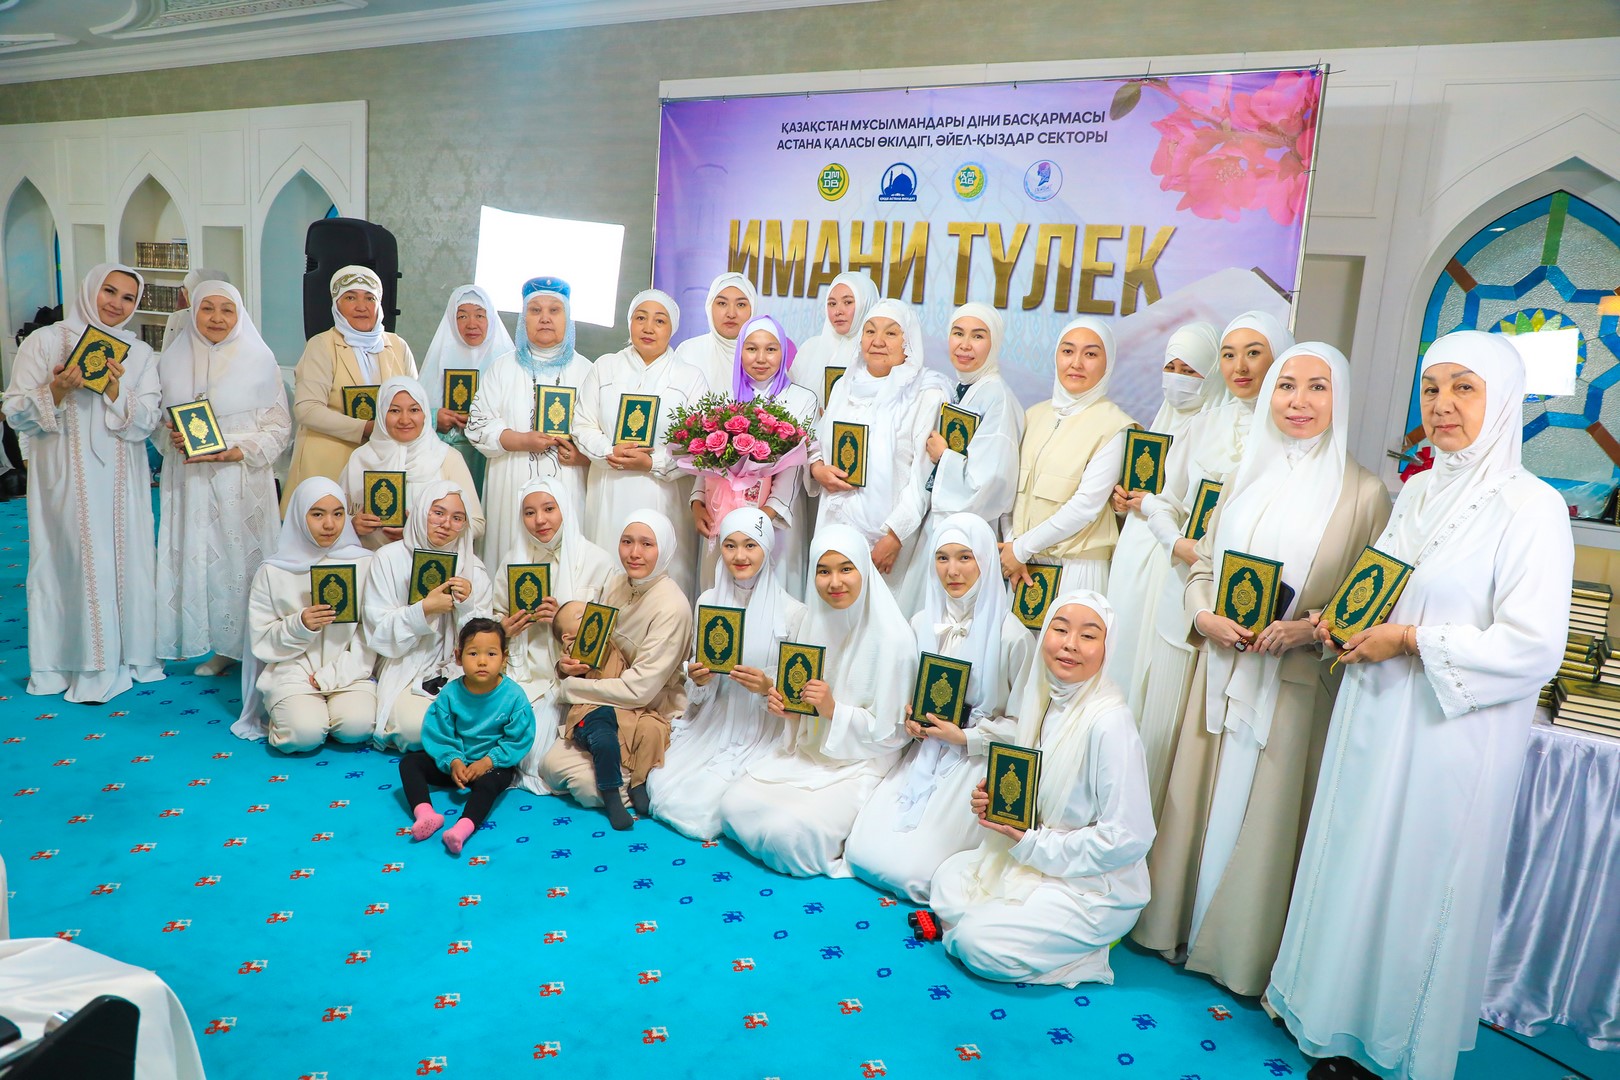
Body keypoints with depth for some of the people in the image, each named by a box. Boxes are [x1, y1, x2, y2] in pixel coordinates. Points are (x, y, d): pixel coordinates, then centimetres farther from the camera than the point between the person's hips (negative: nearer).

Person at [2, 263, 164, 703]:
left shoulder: (139, 353, 9)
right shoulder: (44, 341, 1)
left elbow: (144, 423, 0)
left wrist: (115, 391, -16)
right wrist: (57, 390, -18)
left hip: (121, 481, 3)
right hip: (66, 480, -2)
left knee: (125, 562, 5)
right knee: (74, 562, -2)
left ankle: (125, 655, 16)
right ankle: (73, 661, 9)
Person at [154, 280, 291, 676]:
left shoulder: (259, 359, 1)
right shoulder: (173, 360, 9)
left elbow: (278, 424, -2)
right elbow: (156, 419, 15)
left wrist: (237, 452, -15)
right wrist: (171, 438, -8)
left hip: (243, 479, -3)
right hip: (190, 480, 3)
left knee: (242, 554, -2)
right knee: (198, 555, 2)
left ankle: (250, 642, 7)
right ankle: (218, 645, 10)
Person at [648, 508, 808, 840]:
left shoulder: (792, 612, -9)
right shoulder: (708, 601, 3)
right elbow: (698, 681, 11)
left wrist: (769, 687, -24)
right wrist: (697, 679, -12)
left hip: (761, 732, -4)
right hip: (710, 724, 4)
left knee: (702, 807, -19)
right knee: (661, 791, -12)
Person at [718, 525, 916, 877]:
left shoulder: (893, 637, -17)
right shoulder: (816, 622, 2)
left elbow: (891, 733, -13)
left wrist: (833, 710, -24)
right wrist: (785, 707, -8)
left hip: (859, 767, -6)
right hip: (805, 753, 6)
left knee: (787, 829, -25)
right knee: (733, 805, -12)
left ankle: (840, 846, 4)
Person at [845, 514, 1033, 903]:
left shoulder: (1011, 634, -12)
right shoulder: (923, 623, 5)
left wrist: (966, 737, -16)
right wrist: (910, 717, -3)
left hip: (977, 764, -5)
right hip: (923, 756, 5)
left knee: (916, 871, -15)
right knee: (862, 852, -8)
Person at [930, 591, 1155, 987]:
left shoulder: (1108, 721, -25)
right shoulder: (1044, 701, 0)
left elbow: (1129, 836, -25)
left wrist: (1032, 844, -19)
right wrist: (992, 802, -7)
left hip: (1096, 887, -8)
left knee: (977, 944, -15)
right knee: (947, 880, 6)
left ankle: (1089, 951, 2)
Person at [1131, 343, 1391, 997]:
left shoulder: (1363, 492, -5)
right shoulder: (1245, 479, 10)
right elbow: (1203, 564, 13)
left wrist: (1312, 627, -20)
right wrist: (1205, 616, -6)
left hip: (1297, 684, -4)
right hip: (1224, 672, 4)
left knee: (1266, 812, 5)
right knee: (1201, 801, 12)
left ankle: (1244, 951, 23)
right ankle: (1180, 925, 30)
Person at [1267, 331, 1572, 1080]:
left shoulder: (1531, 507, -14)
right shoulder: (1417, 492, 9)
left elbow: (1532, 646, -20)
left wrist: (1409, 640, -18)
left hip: (1450, 732, -7)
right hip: (1374, 718, 7)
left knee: (1417, 884, 6)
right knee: (1352, 867, 15)